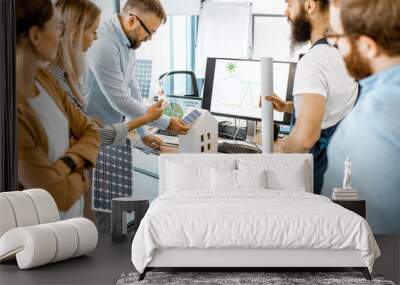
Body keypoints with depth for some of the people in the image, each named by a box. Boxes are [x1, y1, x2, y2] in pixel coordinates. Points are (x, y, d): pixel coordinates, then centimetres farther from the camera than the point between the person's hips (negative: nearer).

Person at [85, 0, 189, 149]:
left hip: (110, 131, 8)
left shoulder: (128, 43, 3)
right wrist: (166, 123, -16)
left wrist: (144, 133, 11)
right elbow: (121, 101, -24)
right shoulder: (104, 45, -26)